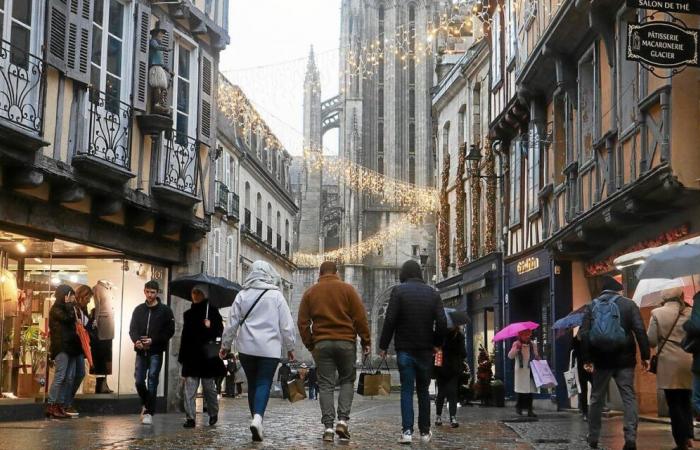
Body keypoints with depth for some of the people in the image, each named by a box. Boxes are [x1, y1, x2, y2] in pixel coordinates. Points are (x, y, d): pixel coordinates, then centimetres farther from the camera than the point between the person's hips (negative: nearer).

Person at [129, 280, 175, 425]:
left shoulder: (165, 310, -1)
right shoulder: (139, 310, 11)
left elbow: (170, 331, -4)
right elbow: (132, 329, 9)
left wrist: (153, 340, -15)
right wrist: (136, 341, -13)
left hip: (156, 351, -3)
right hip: (141, 351, 4)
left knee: (152, 381, -7)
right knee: (139, 381, 3)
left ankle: (149, 413, -3)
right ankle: (146, 405, 28)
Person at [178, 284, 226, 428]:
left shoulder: (212, 311, 1)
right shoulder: (188, 314, 15)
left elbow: (219, 330, -3)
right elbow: (185, 334, 17)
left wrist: (210, 326, -24)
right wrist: (182, 356, 13)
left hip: (207, 354, -4)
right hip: (191, 355, 4)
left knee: (209, 386, 4)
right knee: (190, 386, -5)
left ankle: (213, 414, 23)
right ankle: (190, 417, -6)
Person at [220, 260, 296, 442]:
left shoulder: (242, 295, 5)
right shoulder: (276, 296, -1)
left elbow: (232, 323, 7)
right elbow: (286, 325, 0)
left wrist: (225, 345, 18)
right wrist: (289, 347, 11)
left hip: (247, 348, 2)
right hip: (270, 349, -2)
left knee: (252, 384, 14)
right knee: (264, 384, -3)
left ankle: (256, 420, 17)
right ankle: (258, 417, -25)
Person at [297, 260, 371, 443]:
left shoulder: (310, 292, 9)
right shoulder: (347, 289, 3)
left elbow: (303, 322, 7)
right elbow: (360, 317, -1)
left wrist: (309, 344, 14)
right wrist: (365, 341, 5)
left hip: (321, 344, 1)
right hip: (346, 342, -1)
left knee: (325, 385, 3)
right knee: (347, 381, 12)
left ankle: (328, 427, -3)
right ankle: (343, 420, -2)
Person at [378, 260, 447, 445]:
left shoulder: (398, 291, -4)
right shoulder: (433, 293, 6)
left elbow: (390, 320, -10)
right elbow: (442, 323, 0)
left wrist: (383, 346, -3)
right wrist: (436, 344, 14)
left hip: (405, 350, -3)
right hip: (425, 350, 3)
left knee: (406, 390, 0)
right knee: (423, 391, 13)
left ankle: (407, 431, -9)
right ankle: (425, 432, 15)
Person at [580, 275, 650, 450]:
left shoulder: (592, 307, 7)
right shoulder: (628, 304, 1)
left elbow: (584, 334, -1)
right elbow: (640, 331, -8)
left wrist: (587, 359, -1)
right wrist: (645, 355, -5)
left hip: (600, 360, 2)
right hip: (624, 359, -2)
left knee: (596, 399, 12)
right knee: (629, 398, 0)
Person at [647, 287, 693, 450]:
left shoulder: (658, 313, -5)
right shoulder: (691, 313, 3)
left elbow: (651, 341, -4)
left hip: (669, 363, -3)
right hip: (689, 362, 3)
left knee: (674, 403, 2)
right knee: (685, 401, 17)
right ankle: (688, 435, 6)